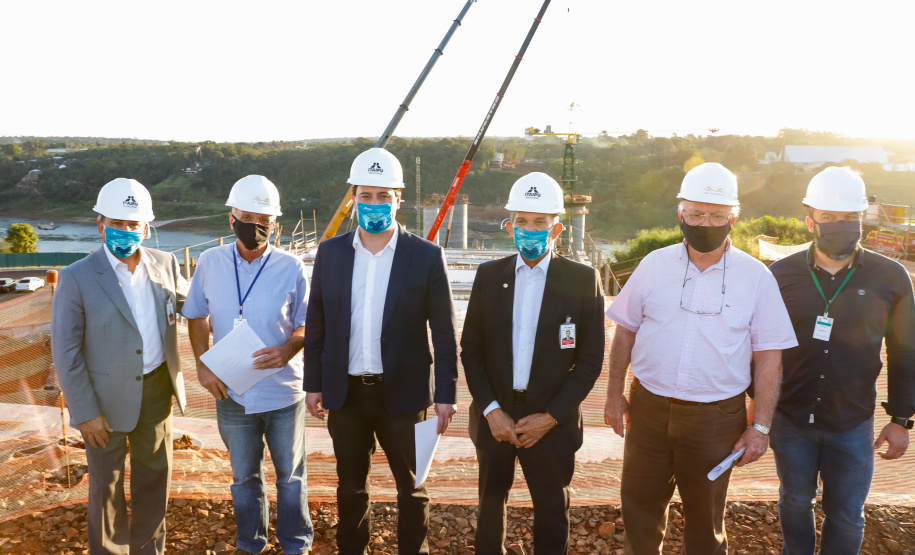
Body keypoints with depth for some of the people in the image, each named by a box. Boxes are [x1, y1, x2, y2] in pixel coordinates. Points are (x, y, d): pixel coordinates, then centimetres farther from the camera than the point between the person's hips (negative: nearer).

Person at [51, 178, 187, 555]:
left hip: (157, 389, 4)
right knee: (106, 485, 12)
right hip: (106, 397, -4)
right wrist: (86, 413, -13)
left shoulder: (164, 264, -1)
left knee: (155, 474, 18)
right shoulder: (77, 278, -13)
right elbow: (66, 353, -11)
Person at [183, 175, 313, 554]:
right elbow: (197, 317, 7)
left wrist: (287, 351, -24)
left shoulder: (291, 268, -11)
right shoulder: (210, 262, -5)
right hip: (231, 394, 2)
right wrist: (203, 365, -5)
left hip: (283, 393, -2)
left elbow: (306, 324, -3)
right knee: (244, 478, 20)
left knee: (290, 476, 14)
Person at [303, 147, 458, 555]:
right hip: (345, 393, 3)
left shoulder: (427, 256, -7)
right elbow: (316, 323, 7)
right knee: (350, 487, 18)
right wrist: (314, 384, 6)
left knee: (411, 489, 12)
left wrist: (445, 394, -6)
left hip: (403, 393, -2)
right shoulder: (330, 252, 2)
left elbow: (444, 333, -5)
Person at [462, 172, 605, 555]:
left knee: (552, 512, 12)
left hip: (551, 420, -2)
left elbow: (590, 359, -5)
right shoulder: (489, 276, 2)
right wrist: (490, 410, -8)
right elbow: (471, 349, 2)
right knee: (491, 502, 17)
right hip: (494, 417, 2)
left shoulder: (583, 280, -5)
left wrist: (551, 417, -10)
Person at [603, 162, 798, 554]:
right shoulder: (655, 265, -2)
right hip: (649, 407, 2)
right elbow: (625, 331, 6)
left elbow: (768, 357, -3)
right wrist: (614, 394, 4)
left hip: (716, 417, -1)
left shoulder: (756, 277, -5)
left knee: (706, 520, 16)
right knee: (640, 508, 15)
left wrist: (761, 426, -5)